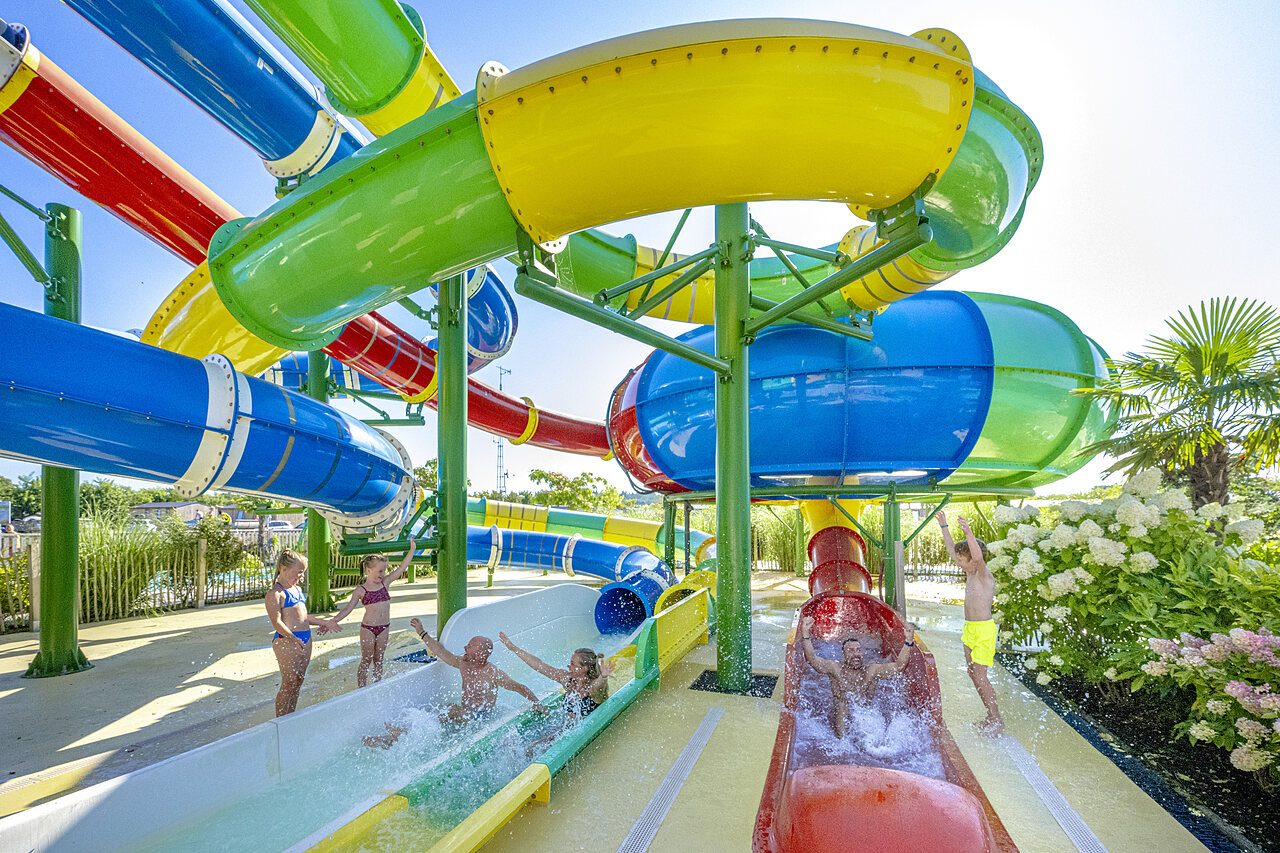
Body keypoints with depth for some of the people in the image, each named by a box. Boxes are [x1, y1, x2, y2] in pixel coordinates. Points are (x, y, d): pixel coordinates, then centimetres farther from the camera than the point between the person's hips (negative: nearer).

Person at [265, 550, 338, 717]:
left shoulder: (296, 589, 18)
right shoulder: (274, 593, -11)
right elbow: (276, 622, -20)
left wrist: (324, 622, 29)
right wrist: (293, 638, -32)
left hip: (305, 639, 9)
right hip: (286, 640, -9)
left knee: (298, 681, 13)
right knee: (288, 684, -4)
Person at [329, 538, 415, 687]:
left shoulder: (385, 582, 3)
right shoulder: (360, 590, -5)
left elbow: (402, 567, -1)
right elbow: (348, 608, -5)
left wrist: (412, 549, -9)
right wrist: (332, 621, -17)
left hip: (383, 628, 3)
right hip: (368, 628, -3)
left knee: (378, 660, 13)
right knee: (366, 661, 6)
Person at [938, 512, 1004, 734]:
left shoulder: (984, 574, -17)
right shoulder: (970, 572, 7)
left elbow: (979, 557, -39)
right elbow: (951, 549, 17)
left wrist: (968, 533, -54)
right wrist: (944, 526, 19)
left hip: (984, 630, -9)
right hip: (970, 628, 9)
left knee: (980, 676, -8)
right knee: (973, 674, 13)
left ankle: (996, 721, 5)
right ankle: (992, 718, 25)